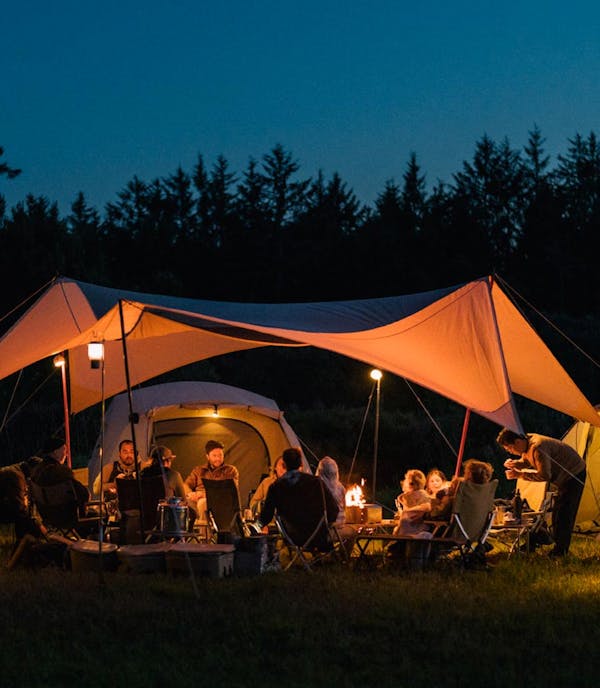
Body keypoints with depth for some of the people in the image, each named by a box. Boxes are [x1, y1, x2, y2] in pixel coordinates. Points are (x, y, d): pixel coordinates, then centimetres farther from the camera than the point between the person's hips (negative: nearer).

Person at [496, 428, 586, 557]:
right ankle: (560, 550, 20)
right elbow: (526, 462, 15)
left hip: (574, 474, -11)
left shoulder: (538, 447, -32)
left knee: (562, 515, -12)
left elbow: (544, 475, -32)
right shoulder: (527, 442, -1)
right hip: (565, 477, 11)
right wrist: (514, 464, -8)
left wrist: (519, 474, -27)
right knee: (558, 514, 14)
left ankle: (559, 552, -9)